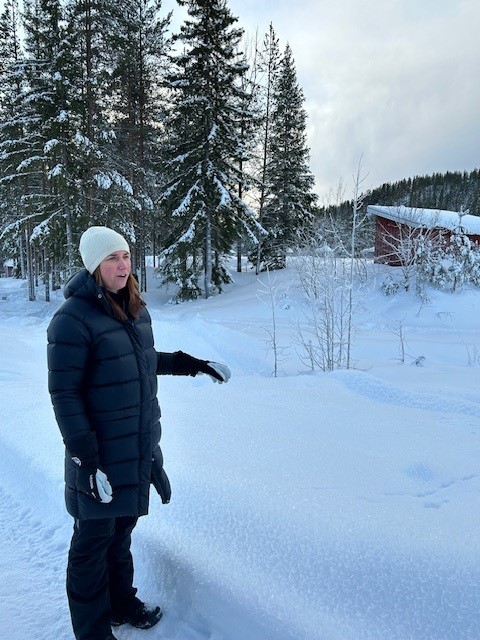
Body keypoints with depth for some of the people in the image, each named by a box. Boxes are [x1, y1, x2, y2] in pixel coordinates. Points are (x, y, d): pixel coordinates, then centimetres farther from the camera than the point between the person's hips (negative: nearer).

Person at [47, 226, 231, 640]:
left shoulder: (136, 310, 5)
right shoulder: (74, 318, -19)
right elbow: (63, 394, -19)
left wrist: (193, 364, 14)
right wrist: (86, 457, -20)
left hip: (139, 447, 7)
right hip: (100, 455, -7)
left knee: (122, 528, 23)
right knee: (94, 539, 10)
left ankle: (121, 602, 44)